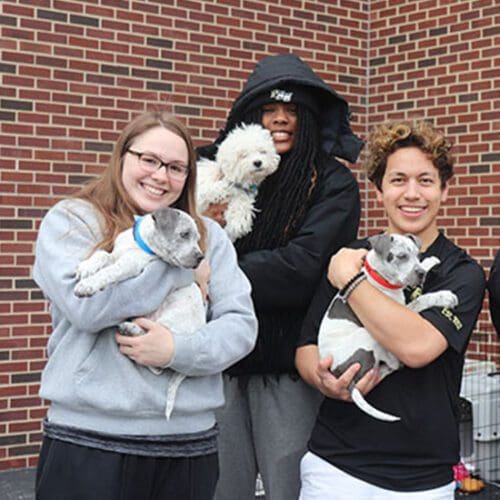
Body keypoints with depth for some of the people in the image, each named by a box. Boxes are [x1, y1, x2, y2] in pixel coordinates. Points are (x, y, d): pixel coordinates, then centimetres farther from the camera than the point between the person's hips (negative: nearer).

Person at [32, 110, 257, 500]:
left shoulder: (208, 235, 9)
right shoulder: (70, 221, 0)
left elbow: (241, 323, 1)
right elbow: (84, 305, -16)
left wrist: (179, 350, -17)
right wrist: (182, 264, -9)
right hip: (88, 441, -3)